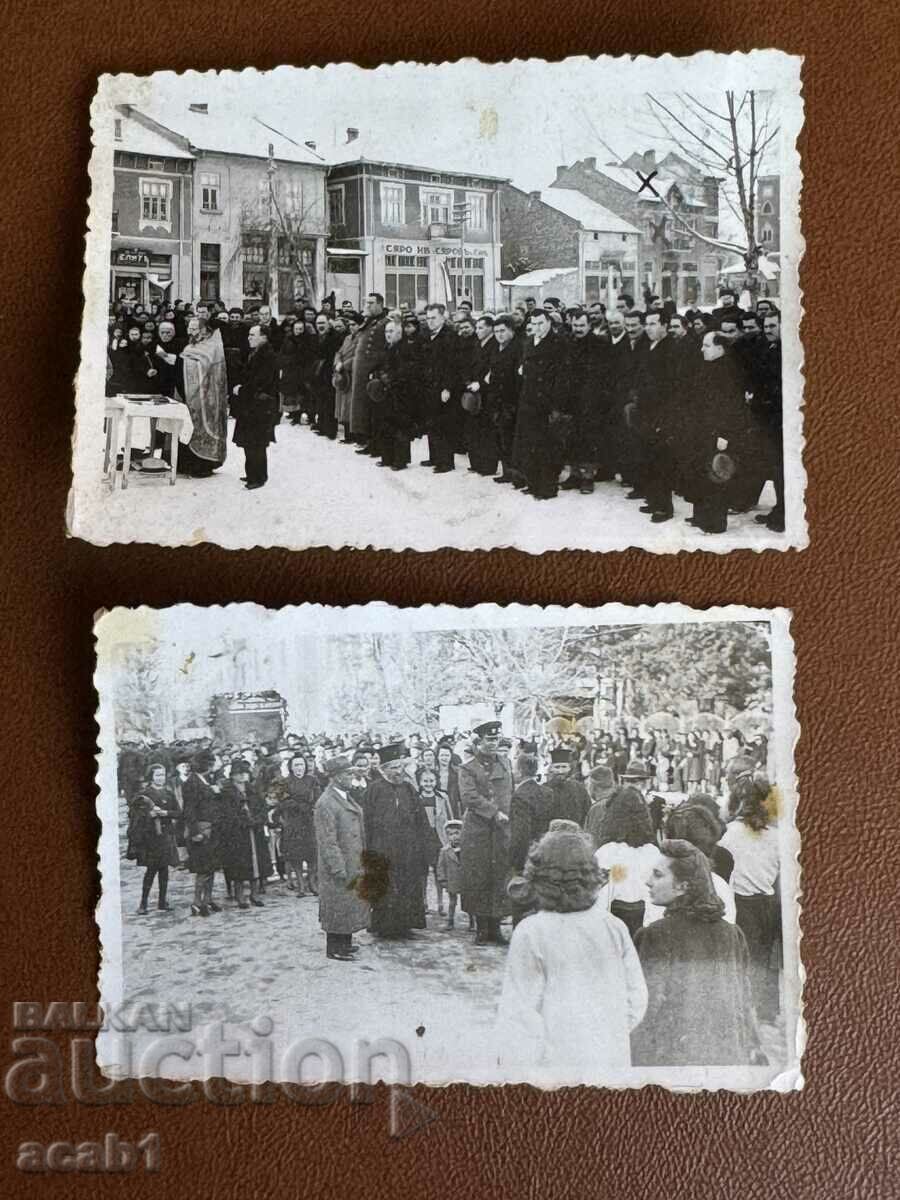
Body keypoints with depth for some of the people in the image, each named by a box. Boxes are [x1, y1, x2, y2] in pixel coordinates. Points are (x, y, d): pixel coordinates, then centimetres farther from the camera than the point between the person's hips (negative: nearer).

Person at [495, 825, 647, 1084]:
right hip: (610, 1065, 4)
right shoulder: (614, 928, -3)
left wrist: (518, 1075, -2)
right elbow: (636, 997, 4)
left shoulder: (530, 934, -14)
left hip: (555, 1067, -4)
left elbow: (520, 1013, -11)